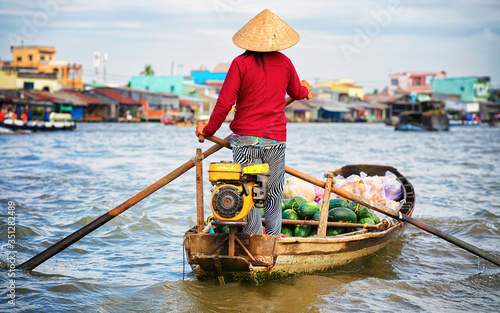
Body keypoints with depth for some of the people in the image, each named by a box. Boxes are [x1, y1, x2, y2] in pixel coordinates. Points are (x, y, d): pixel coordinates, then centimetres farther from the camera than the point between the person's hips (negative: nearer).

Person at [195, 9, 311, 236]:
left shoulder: (241, 63, -8)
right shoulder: (285, 63, 4)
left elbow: (225, 102, -10)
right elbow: (297, 93, 23)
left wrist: (208, 130, 3)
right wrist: (305, 89, 47)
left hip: (246, 140, -3)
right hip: (276, 140, 3)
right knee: (274, 196, 11)